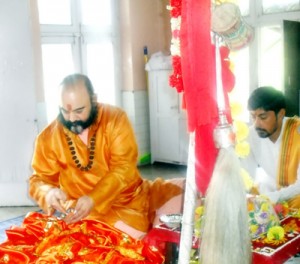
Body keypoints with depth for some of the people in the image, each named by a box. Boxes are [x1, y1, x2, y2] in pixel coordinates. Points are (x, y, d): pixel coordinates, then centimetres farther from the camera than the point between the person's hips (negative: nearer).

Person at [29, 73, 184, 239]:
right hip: (99, 213, -2)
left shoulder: (115, 118, -6)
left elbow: (124, 168, -13)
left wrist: (93, 199, -28)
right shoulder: (48, 138, -2)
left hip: (136, 195, 2)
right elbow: (39, 180, 7)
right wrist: (49, 193, -18)